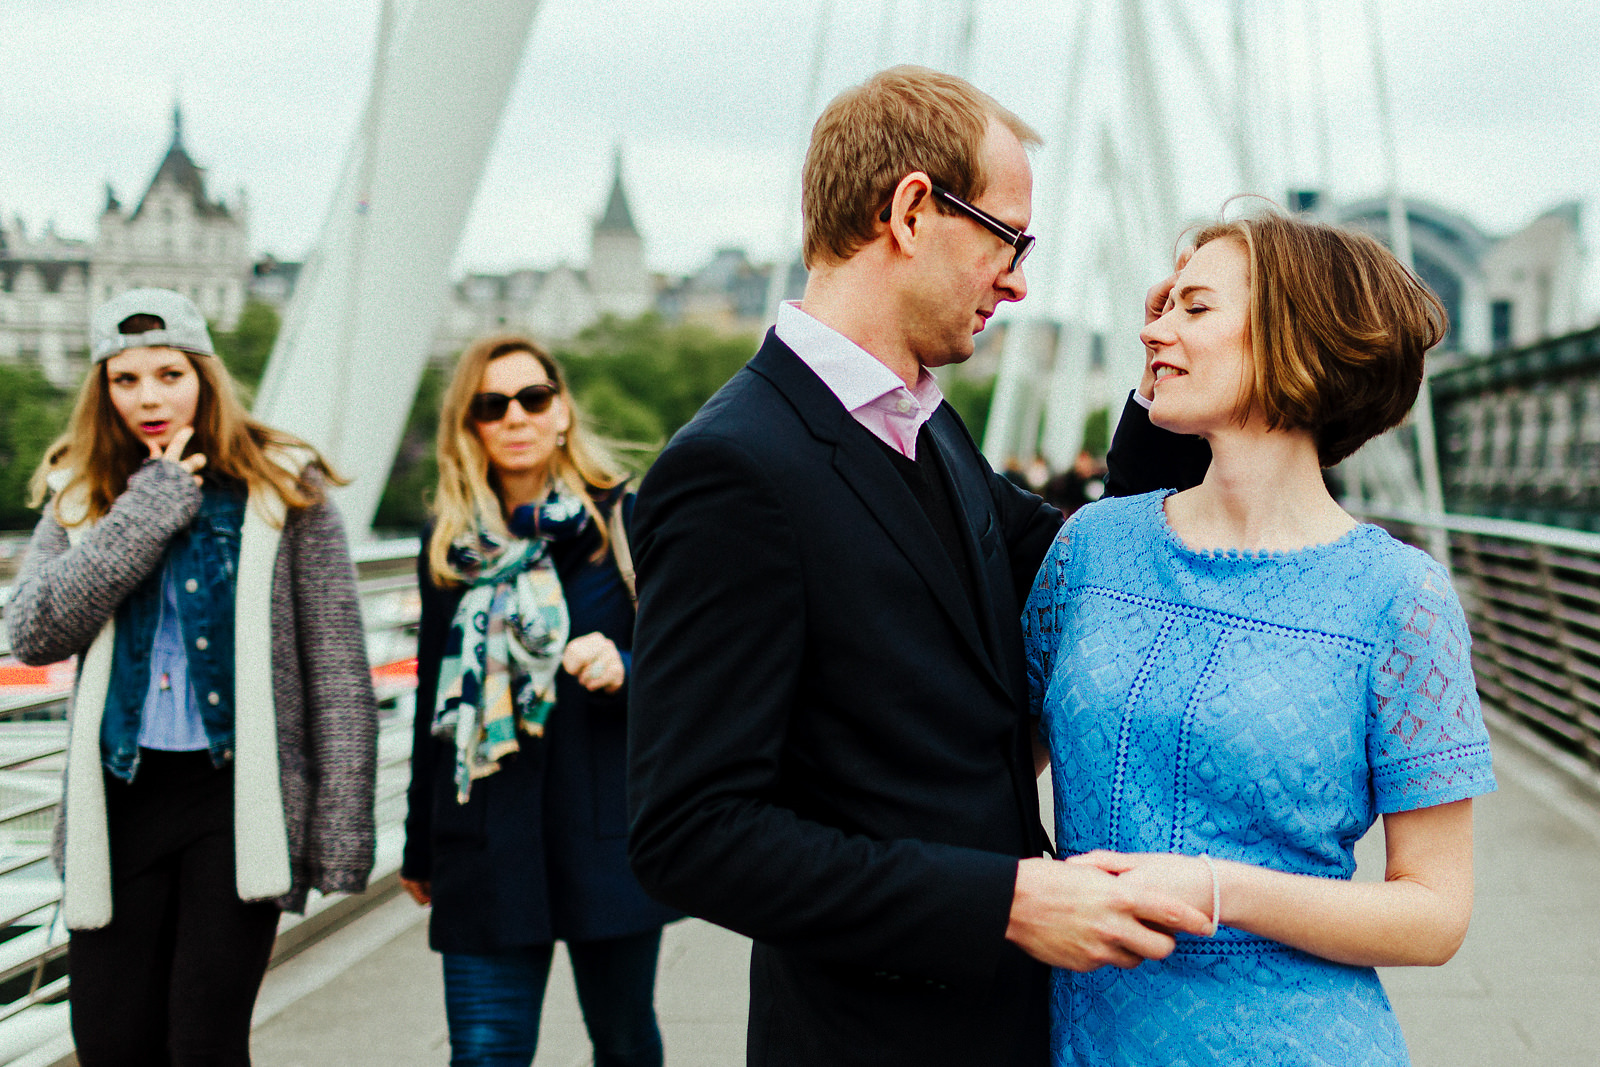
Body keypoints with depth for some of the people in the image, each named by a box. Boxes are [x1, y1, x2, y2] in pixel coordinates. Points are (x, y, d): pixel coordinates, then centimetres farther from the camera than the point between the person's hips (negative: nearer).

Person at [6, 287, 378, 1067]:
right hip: (119, 798, 3)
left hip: (240, 794, -3)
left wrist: (342, 827, -5)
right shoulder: (81, 500, 9)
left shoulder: (283, 489, 0)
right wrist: (146, 511, -11)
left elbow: (338, 671, -1)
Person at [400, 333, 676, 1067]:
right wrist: (420, 846, 19)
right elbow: (435, 701, 15)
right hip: (485, 836, 2)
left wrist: (624, 670, -24)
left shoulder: (623, 519, 0)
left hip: (607, 832, -2)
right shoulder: (449, 541, 9)